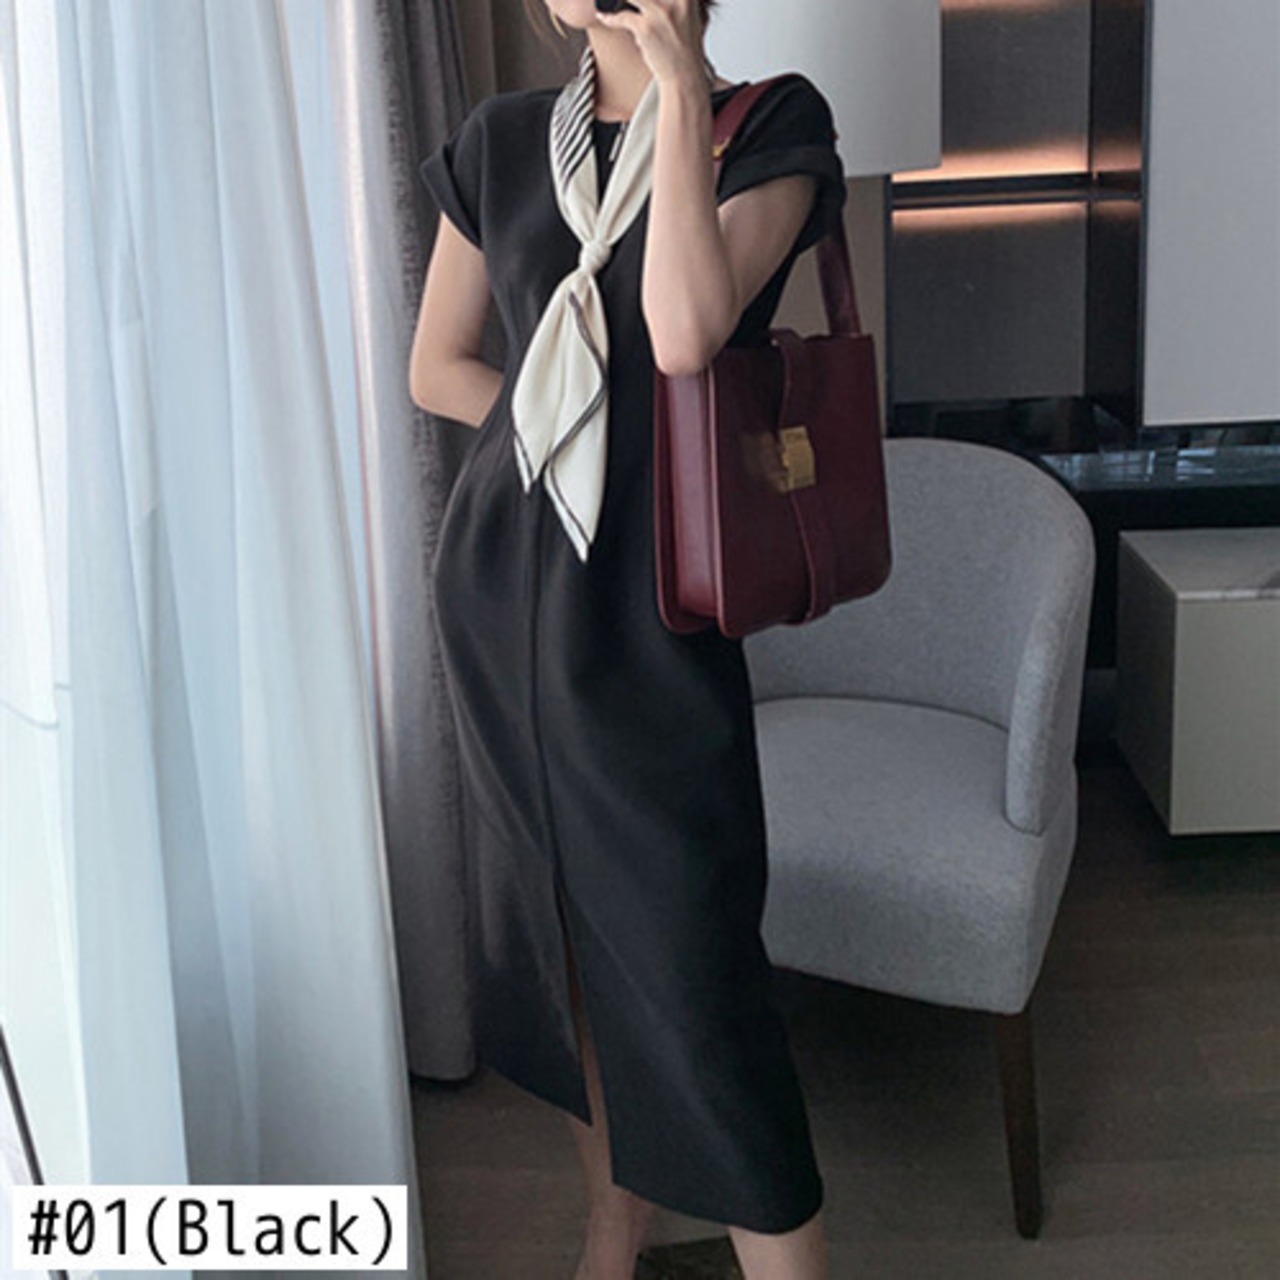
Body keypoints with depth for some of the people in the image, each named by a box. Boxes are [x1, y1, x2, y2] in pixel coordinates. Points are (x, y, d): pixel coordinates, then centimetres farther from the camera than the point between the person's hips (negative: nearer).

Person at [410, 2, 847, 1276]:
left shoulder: (769, 123, -2)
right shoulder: (502, 141, 8)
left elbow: (687, 332, -20)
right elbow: (437, 369, 14)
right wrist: (567, 423, -1)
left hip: (648, 594, -4)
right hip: (503, 570, 4)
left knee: (688, 951, -6)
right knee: (561, 928, 13)